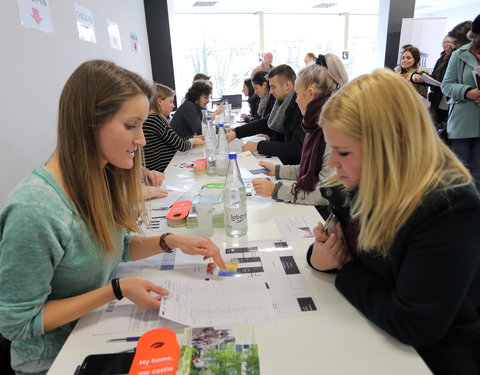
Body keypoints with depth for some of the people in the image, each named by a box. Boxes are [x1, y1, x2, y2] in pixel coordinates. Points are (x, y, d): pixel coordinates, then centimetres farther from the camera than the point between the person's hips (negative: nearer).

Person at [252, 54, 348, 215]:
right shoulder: (319, 125, 8)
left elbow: (326, 194, -23)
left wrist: (276, 189, -22)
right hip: (310, 207, 8)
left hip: (325, 214, -8)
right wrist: (278, 170, 13)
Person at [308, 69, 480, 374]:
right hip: (365, 329, 6)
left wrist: (346, 269, -17)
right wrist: (320, 257, -14)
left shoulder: (450, 208, -28)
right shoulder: (356, 184, -7)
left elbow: (412, 326, -29)